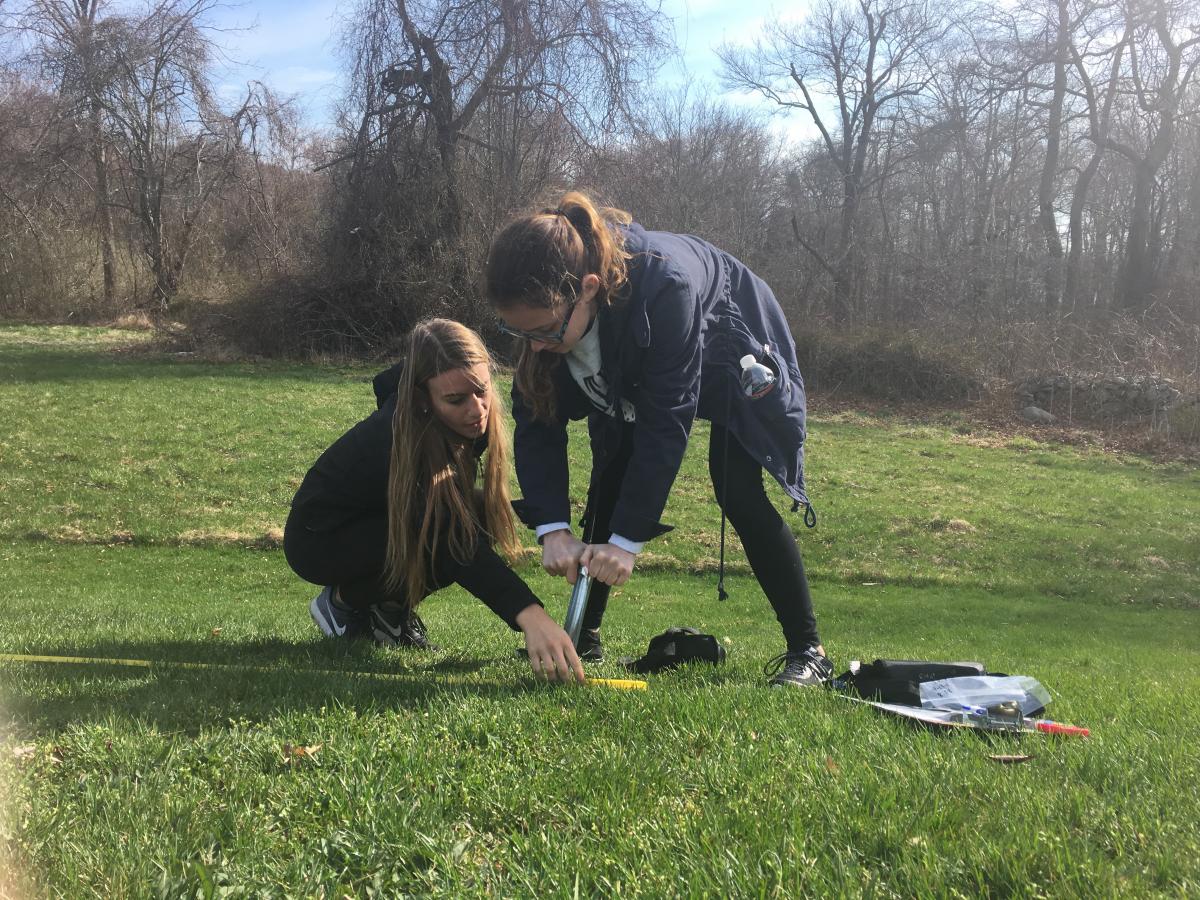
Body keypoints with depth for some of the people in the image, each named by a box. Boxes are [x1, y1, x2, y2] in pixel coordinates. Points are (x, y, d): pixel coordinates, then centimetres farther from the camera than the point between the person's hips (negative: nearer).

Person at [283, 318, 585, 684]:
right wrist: (531, 616, -61)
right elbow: (458, 548, -48)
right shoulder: (400, 437, -39)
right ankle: (344, 601, -5)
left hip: (374, 519, 8)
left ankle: (388, 611, 2)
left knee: (479, 514, -15)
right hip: (317, 540, -8)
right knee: (452, 536, -30)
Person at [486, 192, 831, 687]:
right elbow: (537, 418, -22)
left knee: (739, 491, -18)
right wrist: (552, 528, -31)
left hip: (730, 354, -5)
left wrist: (627, 539, -36)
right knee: (608, 486, -2)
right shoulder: (540, 307, -29)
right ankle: (583, 635, 12)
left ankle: (807, 651, -9)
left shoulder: (663, 286, -46)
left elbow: (664, 422, -39)